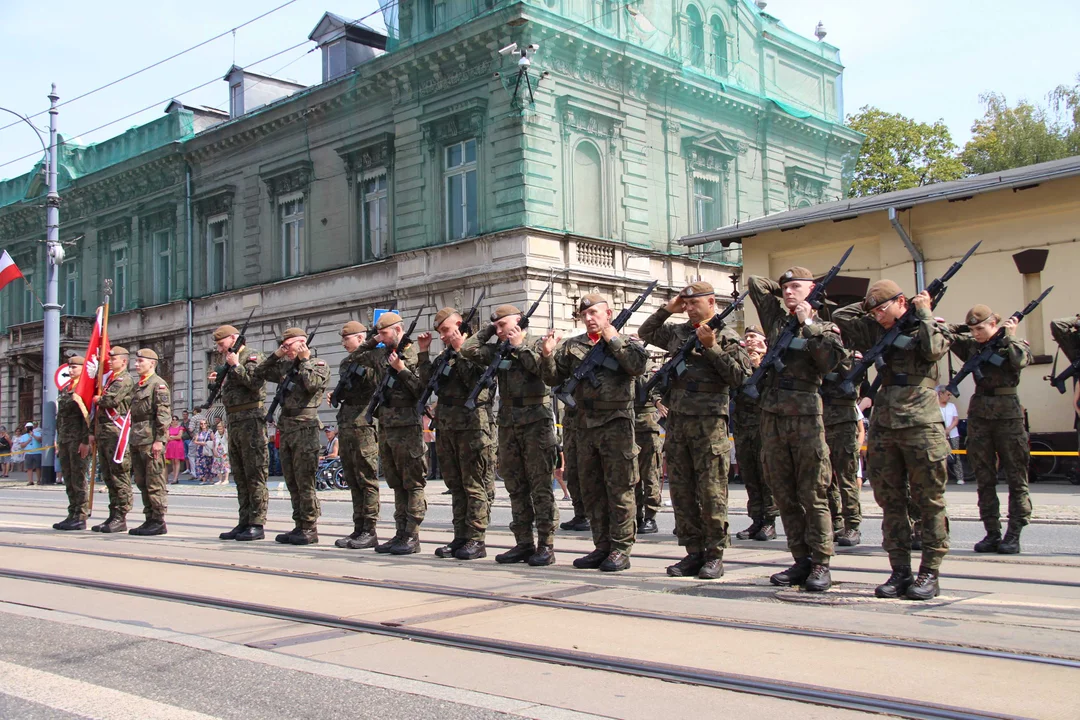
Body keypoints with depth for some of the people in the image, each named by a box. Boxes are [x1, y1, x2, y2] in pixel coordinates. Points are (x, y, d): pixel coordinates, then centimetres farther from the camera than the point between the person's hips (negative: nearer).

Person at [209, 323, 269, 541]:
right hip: (234, 423, 10)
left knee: (254, 475, -7)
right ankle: (244, 523, 16)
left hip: (250, 420, -9)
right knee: (240, 477, 11)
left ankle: (257, 525, -6)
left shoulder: (253, 356, -5)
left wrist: (236, 366, -16)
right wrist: (216, 382, 7)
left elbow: (255, 382, -20)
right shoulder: (231, 361, 21)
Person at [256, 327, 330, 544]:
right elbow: (258, 374, 19)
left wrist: (304, 360, -10)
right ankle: (299, 526, 16)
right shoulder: (286, 366, 17)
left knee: (304, 481, -7)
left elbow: (312, 384, -20)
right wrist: (275, 355, 9)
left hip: (305, 428, -7)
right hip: (286, 428, 7)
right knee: (292, 482, 10)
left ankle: (310, 529, -3)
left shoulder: (319, 365, -1)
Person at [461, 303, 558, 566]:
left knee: (540, 485, -5)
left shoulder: (535, 345, -1)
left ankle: (546, 545, -2)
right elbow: (469, 350, 6)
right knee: (516, 486, 8)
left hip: (536, 421, -6)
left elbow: (545, 368, -19)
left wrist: (519, 346, -12)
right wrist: (488, 330, 8)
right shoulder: (498, 350, 13)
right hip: (508, 423, 6)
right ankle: (524, 543, 14)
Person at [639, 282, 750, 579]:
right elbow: (645, 333, 29)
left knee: (711, 493, -4)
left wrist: (711, 347, -15)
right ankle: (693, 552, 15)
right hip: (676, 421, 6)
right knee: (681, 491, 7)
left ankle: (715, 555, 5)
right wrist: (667, 309, 16)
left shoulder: (726, 337, -1)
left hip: (709, 423, -6)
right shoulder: (677, 332, 15)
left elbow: (739, 376, -11)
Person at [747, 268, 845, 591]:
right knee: (784, 495, 6)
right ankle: (801, 560, 13)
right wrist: (782, 297, 22)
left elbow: (831, 361, -15)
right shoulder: (776, 319, 15)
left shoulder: (823, 327, 4)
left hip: (805, 417, -5)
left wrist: (809, 325, -11)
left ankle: (821, 564, 1)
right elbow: (754, 282, 24)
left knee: (813, 493, -4)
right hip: (772, 416, 5)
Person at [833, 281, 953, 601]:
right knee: (890, 502, 6)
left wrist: (923, 312, -6)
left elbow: (934, 350, -16)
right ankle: (900, 571, 11)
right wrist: (869, 306, 15)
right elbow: (840, 317, 18)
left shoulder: (931, 326, 4)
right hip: (883, 425, 5)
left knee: (929, 501, -1)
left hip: (921, 425, -5)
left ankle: (930, 573, 5)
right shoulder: (877, 331, 16)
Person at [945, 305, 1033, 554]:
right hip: (979, 413, 4)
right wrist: (966, 328, 6)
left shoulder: (1016, 345, 1)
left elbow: (1019, 361, -19)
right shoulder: (972, 345, 10)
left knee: (1016, 477, -1)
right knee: (984, 478, 4)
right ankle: (992, 533, 10)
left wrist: (1009, 337, -11)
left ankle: (1013, 534, 2)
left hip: (1008, 414, -4)